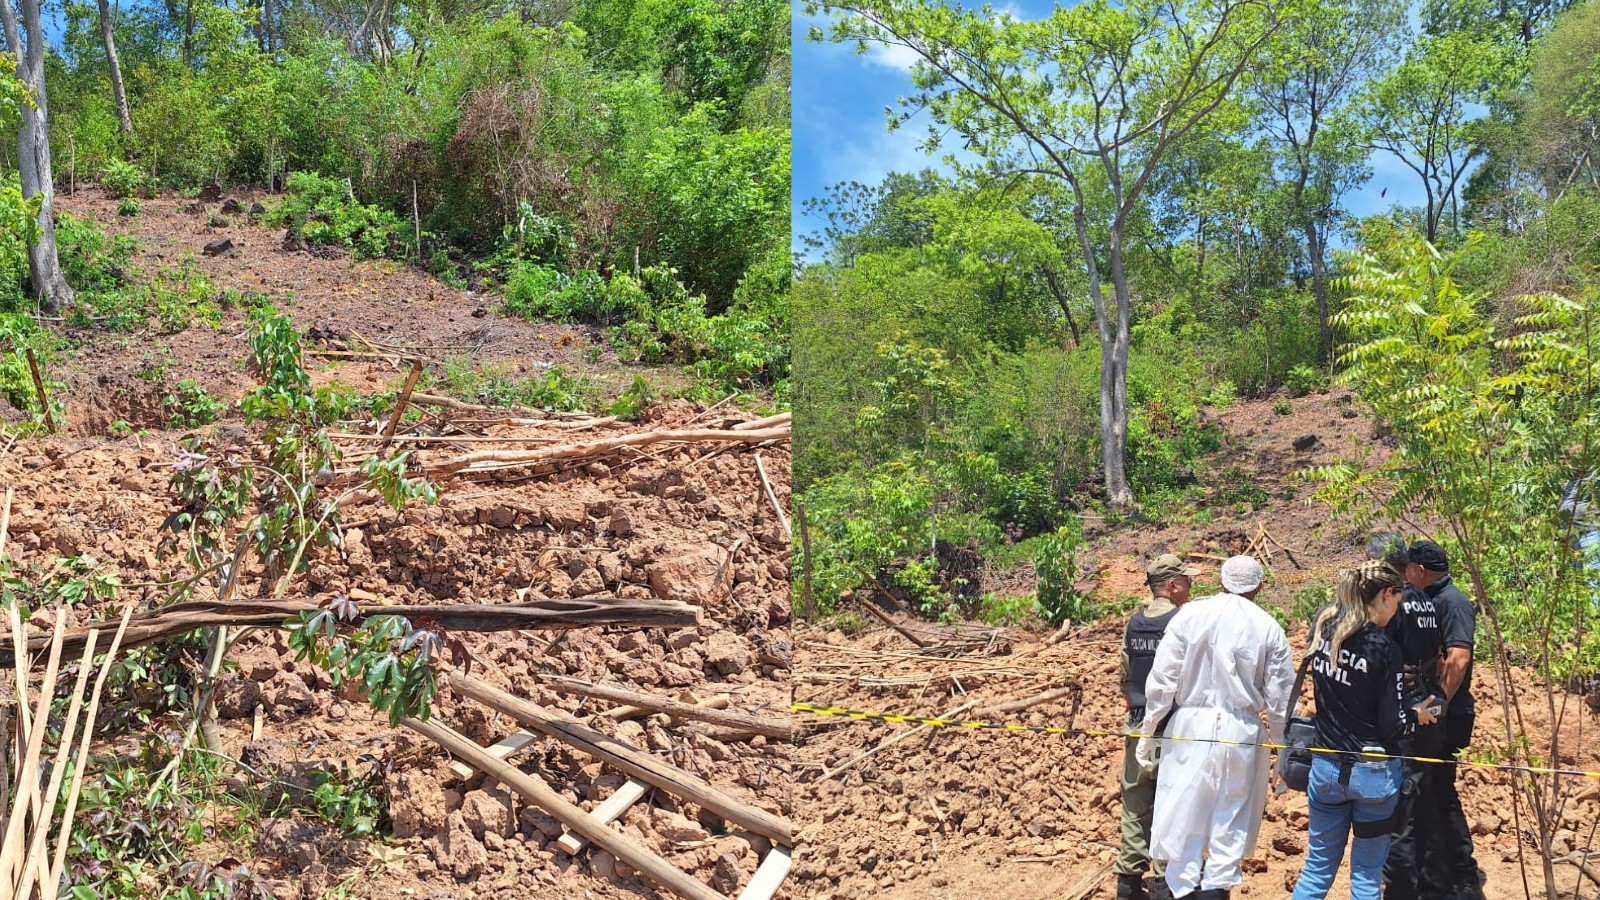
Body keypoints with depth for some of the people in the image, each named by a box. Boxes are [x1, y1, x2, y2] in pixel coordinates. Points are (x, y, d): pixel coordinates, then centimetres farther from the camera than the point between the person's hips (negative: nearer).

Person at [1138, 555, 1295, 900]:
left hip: (1191, 727, 0)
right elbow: (1280, 698, 2)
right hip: (1242, 732, 1)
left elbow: (1162, 678, -4)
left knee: (1184, 816, 6)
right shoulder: (1268, 628, 0)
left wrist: (1149, 731, 4)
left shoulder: (1190, 615, -2)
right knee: (1231, 822, 12)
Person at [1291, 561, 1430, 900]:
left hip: (1326, 767, 5)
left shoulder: (1322, 628, -1)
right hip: (1372, 773, -5)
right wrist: (1417, 715, 5)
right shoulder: (1383, 648, -17)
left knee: (1318, 866, 16)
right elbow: (1393, 728, -15)